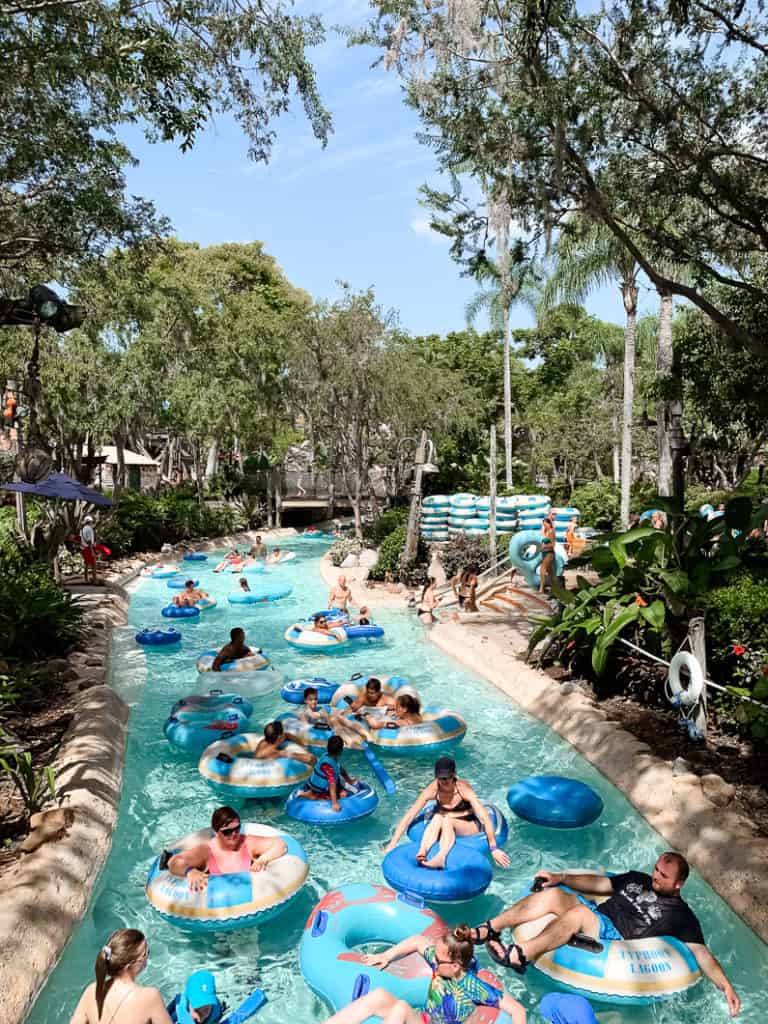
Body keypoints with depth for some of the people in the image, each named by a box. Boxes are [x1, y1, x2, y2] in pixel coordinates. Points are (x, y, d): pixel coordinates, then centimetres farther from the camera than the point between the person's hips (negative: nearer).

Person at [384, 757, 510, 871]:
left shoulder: (463, 788, -25)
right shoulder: (432, 790, -18)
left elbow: (485, 818, -29)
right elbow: (409, 816, -18)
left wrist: (493, 849, -35)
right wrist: (392, 843, -23)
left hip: (469, 827, -3)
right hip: (445, 827, 3)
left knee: (447, 820, -35)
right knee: (437, 817, -32)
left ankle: (440, 857, -56)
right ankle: (422, 851, -47)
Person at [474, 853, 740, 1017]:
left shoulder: (681, 914, 5)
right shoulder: (637, 879, 22)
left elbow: (701, 953, -4)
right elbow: (597, 883, 22)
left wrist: (726, 987, -22)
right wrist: (560, 877, 11)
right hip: (595, 915, 6)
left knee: (578, 913, -37)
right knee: (552, 894, -23)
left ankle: (519, 956, -40)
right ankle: (486, 930, -22)